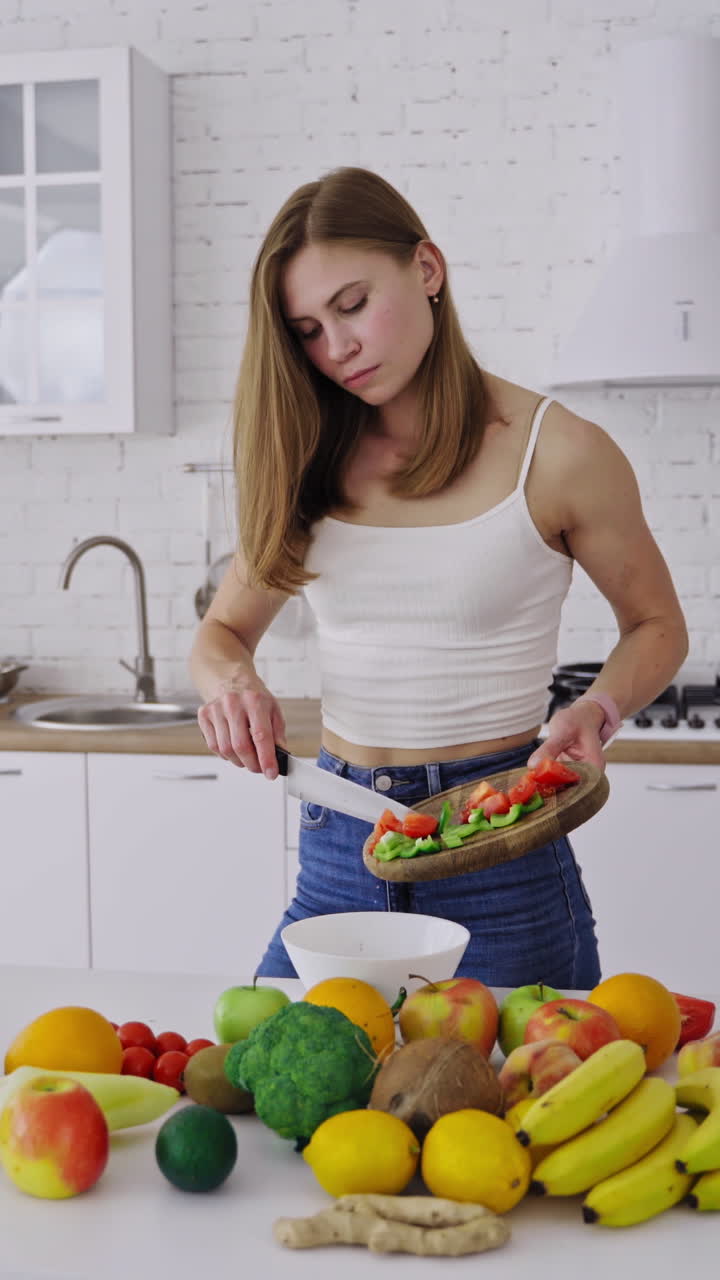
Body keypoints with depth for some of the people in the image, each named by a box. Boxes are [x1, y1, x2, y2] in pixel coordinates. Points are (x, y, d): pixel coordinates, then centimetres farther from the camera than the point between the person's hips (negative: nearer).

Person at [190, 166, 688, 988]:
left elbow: (656, 625, 6)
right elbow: (222, 631, 13)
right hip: (337, 849, 4)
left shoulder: (557, 452, -7)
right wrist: (231, 683, -10)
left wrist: (596, 710, -15)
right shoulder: (313, 463, 5)